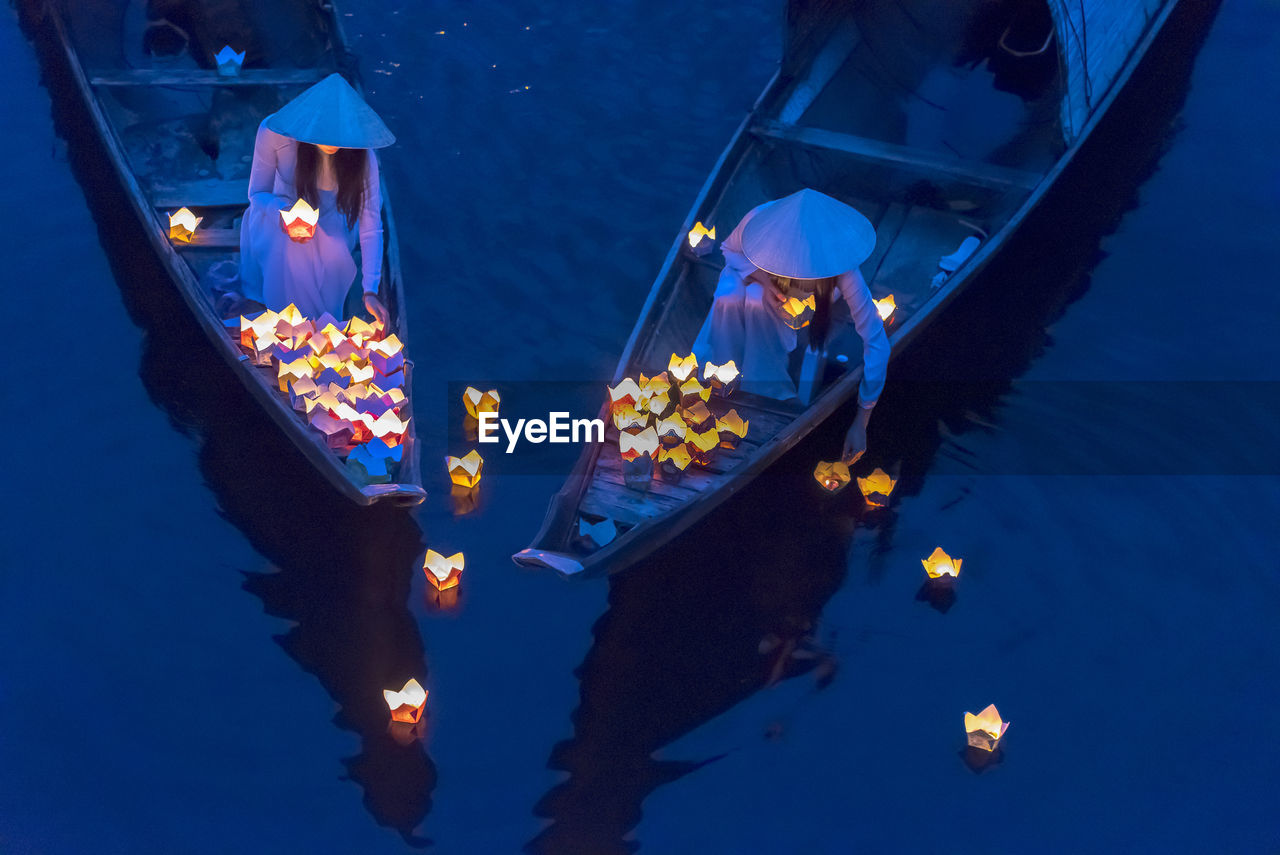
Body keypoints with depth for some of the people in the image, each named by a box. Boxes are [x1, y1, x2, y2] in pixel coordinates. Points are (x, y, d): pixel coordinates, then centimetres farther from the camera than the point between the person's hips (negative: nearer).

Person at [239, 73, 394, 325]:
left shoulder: (359, 155, -26)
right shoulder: (273, 132, -28)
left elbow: (371, 223, -22)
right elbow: (257, 192, -14)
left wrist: (370, 290, -30)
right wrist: (284, 213, -39)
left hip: (330, 220, 0)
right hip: (279, 210, 0)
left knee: (334, 256, -31)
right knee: (288, 252, -32)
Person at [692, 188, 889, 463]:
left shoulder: (841, 268, -41)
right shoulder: (758, 220, -40)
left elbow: (876, 343, -35)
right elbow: (729, 248, -14)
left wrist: (861, 423, -33)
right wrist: (759, 276, -37)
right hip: (753, 266, 1)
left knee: (756, 303, -34)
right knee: (730, 300, -33)